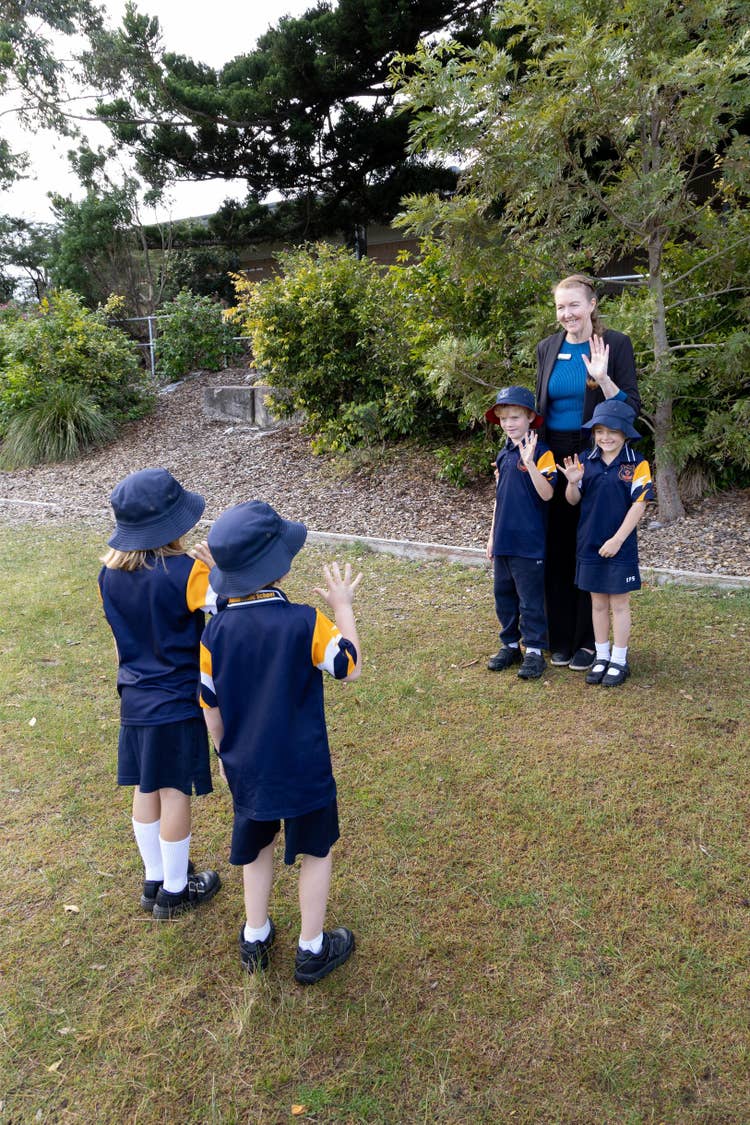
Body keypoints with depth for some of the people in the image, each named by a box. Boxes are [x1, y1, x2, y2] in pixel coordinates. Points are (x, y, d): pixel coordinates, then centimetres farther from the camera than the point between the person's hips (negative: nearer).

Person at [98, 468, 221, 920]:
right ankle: (174, 891, 25)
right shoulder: (186, 572, -23)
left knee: (146, 790, 18)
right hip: (178, 701, -6)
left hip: (134, 701, 6)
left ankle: (154, 879, 36)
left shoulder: (110, 573, -3)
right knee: (175, 793, 8)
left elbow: (125, 629, 9)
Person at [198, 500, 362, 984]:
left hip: (246, 766, 4)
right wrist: (343, 606, 1)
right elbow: (351, 666, -8)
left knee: (256, 848, 25)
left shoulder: (216, 631, -10)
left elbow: (211, 706, -1)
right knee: (316, 851, 17)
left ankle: (255, 939, 41)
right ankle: (313, 950, 31)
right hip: (303, 766, -4)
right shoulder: (304, 623, -23)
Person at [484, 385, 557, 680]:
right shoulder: (503, 455, 11)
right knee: (503, 594, 14)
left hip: (529, 542, -7)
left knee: (530, 598, 0)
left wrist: (529, 463, -30)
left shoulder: (541, 453, -10)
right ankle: (509, 644, 27)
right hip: (503, 540, 7)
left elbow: (547, 494, -20)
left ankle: (534, 650, 11)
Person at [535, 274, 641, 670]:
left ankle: (589, 640, 14)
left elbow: (631, 407, -8)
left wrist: (602, 378, -23)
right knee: (557, 546, 7)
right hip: (555, 456, 4)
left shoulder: (615, 344, -4)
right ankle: (561, 637, 20)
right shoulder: (547, 349, 8)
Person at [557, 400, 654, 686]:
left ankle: (619, 660, 19)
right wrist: (572, 482, -17)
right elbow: (573, 500, 5)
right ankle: (601, 657, 26)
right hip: (589, 545, 4)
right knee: (598, 603, 13)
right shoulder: (586, 461, 1)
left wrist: (617, 539, -15)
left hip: (620, 546, -3)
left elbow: (639, 504, -11)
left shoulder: (637, 464, -9)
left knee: (619, 603, 7)